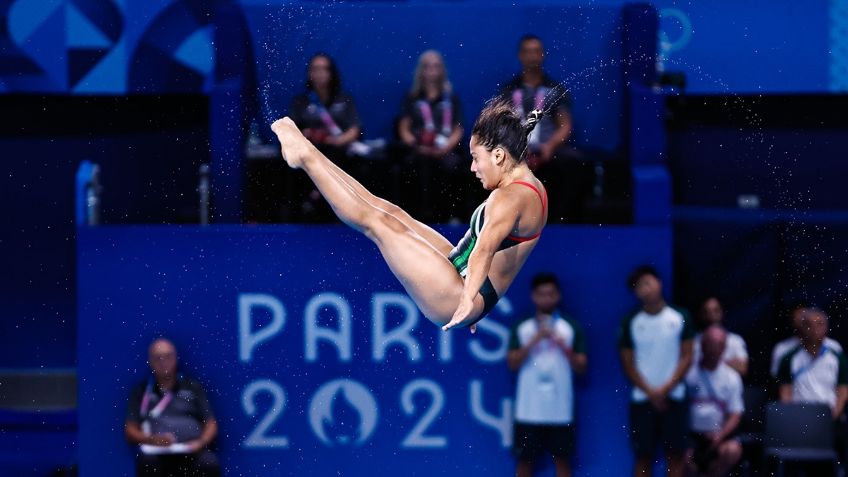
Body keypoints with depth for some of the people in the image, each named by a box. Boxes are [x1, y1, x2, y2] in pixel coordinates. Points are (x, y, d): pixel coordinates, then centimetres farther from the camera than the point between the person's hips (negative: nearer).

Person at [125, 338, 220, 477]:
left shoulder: (192, 387, 19)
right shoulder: (142, 391, 16)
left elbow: (211, 423, 15)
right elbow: (130, 431, 9)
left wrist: (201, 442, -8)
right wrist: (152, 439, -13)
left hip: (191, 452, 1)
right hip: (157, 453, -1)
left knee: (210, 464, -33)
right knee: (147, 462, -36)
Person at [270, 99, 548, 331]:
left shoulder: (511, 198, -24)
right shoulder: (530, 188, 8)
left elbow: (485, 247, -41)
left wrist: (468, 300, -56)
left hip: (455, 296, -10)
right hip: (459, 274, 10)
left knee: (377, 222, -9)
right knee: (391, 212, 12)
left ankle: (305, 157, 3)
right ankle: (305, 152, 17)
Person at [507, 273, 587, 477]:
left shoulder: (571, 327, 4)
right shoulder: (521, 328, 5)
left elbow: (581, 366, 1)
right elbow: (513, 363, -4)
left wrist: (563, 346, -15)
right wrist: (535, 340, -15)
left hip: (560, 410, 0)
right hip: (529, 409, 0)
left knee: (562, 459, 3)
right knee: (525, 459, 4)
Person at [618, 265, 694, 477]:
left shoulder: (680, 318, 1)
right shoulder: (631, 322, 2)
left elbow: (687, 357, -1)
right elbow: (628, 364, 2)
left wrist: (666, 388, -10)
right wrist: (651, 392, -9)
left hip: (674, 397, 0)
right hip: (642, 398, 0)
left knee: (675, 455, 2)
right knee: (643, 456, 2)